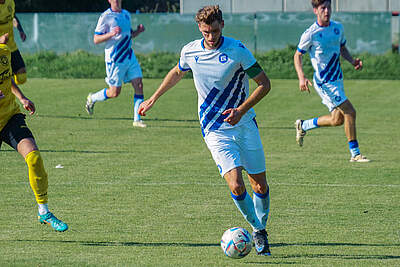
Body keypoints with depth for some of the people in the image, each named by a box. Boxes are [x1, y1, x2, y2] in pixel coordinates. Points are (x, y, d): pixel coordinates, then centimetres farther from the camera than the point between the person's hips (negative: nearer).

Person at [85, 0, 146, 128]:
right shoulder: (106, 16, -8)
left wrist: (138, 31, 4)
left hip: (129, 56, 6)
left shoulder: (126, 14, 14)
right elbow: (96, 39, -9)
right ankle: (92, 99, 26)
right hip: (114, 59, -6)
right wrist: (111, 34, -24)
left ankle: (137, 119, -1)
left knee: (139, 85, -6)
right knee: (114, 92, -1)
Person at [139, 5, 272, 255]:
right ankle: (257, 230, 6)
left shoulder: (237, 50, -12)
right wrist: (153, 99, 27)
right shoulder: (190, 52, -3)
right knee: (236, 186, -16)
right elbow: (177, 73, 21)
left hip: (245, 125, 0)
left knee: (260, 185, 3)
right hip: (215, 131, 0)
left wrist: (241, 110, -18)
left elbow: (264, 83, -6)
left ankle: (261, 228, 28)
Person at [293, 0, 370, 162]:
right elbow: (298, 55, -5)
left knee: (337, 120, 11)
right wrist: (301, 77, -18)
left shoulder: (338, 28, 4)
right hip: (324, 82, -8)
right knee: (350, 112, -13)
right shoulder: (311, 34, -15)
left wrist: (352, 61, 1)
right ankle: (355, 154, -3)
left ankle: (303, 126, 33)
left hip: (337, 79, 8)